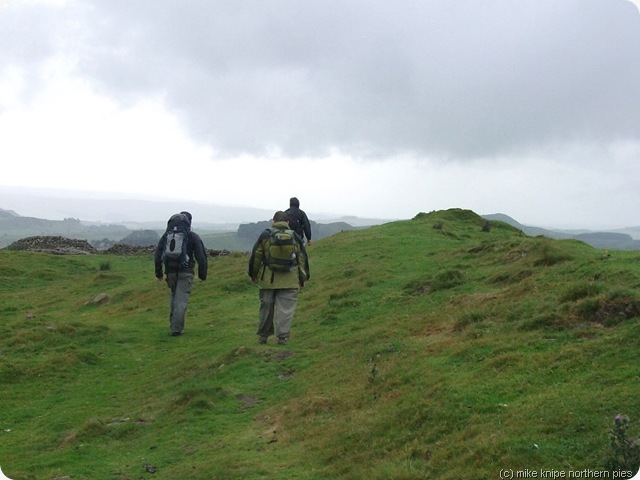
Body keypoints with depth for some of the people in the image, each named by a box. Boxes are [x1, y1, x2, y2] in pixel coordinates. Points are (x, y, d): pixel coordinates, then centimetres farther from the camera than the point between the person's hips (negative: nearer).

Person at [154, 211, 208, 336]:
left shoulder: (166, 235, 8)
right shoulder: (193, 237, 0)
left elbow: (157, 254, 9)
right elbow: (201, 256, -1)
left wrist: (158, 272, 15)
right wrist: (202, 274, 6)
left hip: (170, 271, 3)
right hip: (186, 272, -3)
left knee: (174, 295, 22)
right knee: (182, 299, -3)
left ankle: (173, 324, 21)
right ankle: (177, 328, -8)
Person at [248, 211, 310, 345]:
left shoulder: (265, 235, 0)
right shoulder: (295, 237, 4)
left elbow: (255, 256, 4)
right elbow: (302, 258, 7)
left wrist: (253, 274, 17)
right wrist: (303, 278, 16)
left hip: (268, 279, 0)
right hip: (290, 280, 0)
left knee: (266, 307, 12)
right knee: (285, 308, 1)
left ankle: (263, 335, 21)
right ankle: (282, 336, -4)